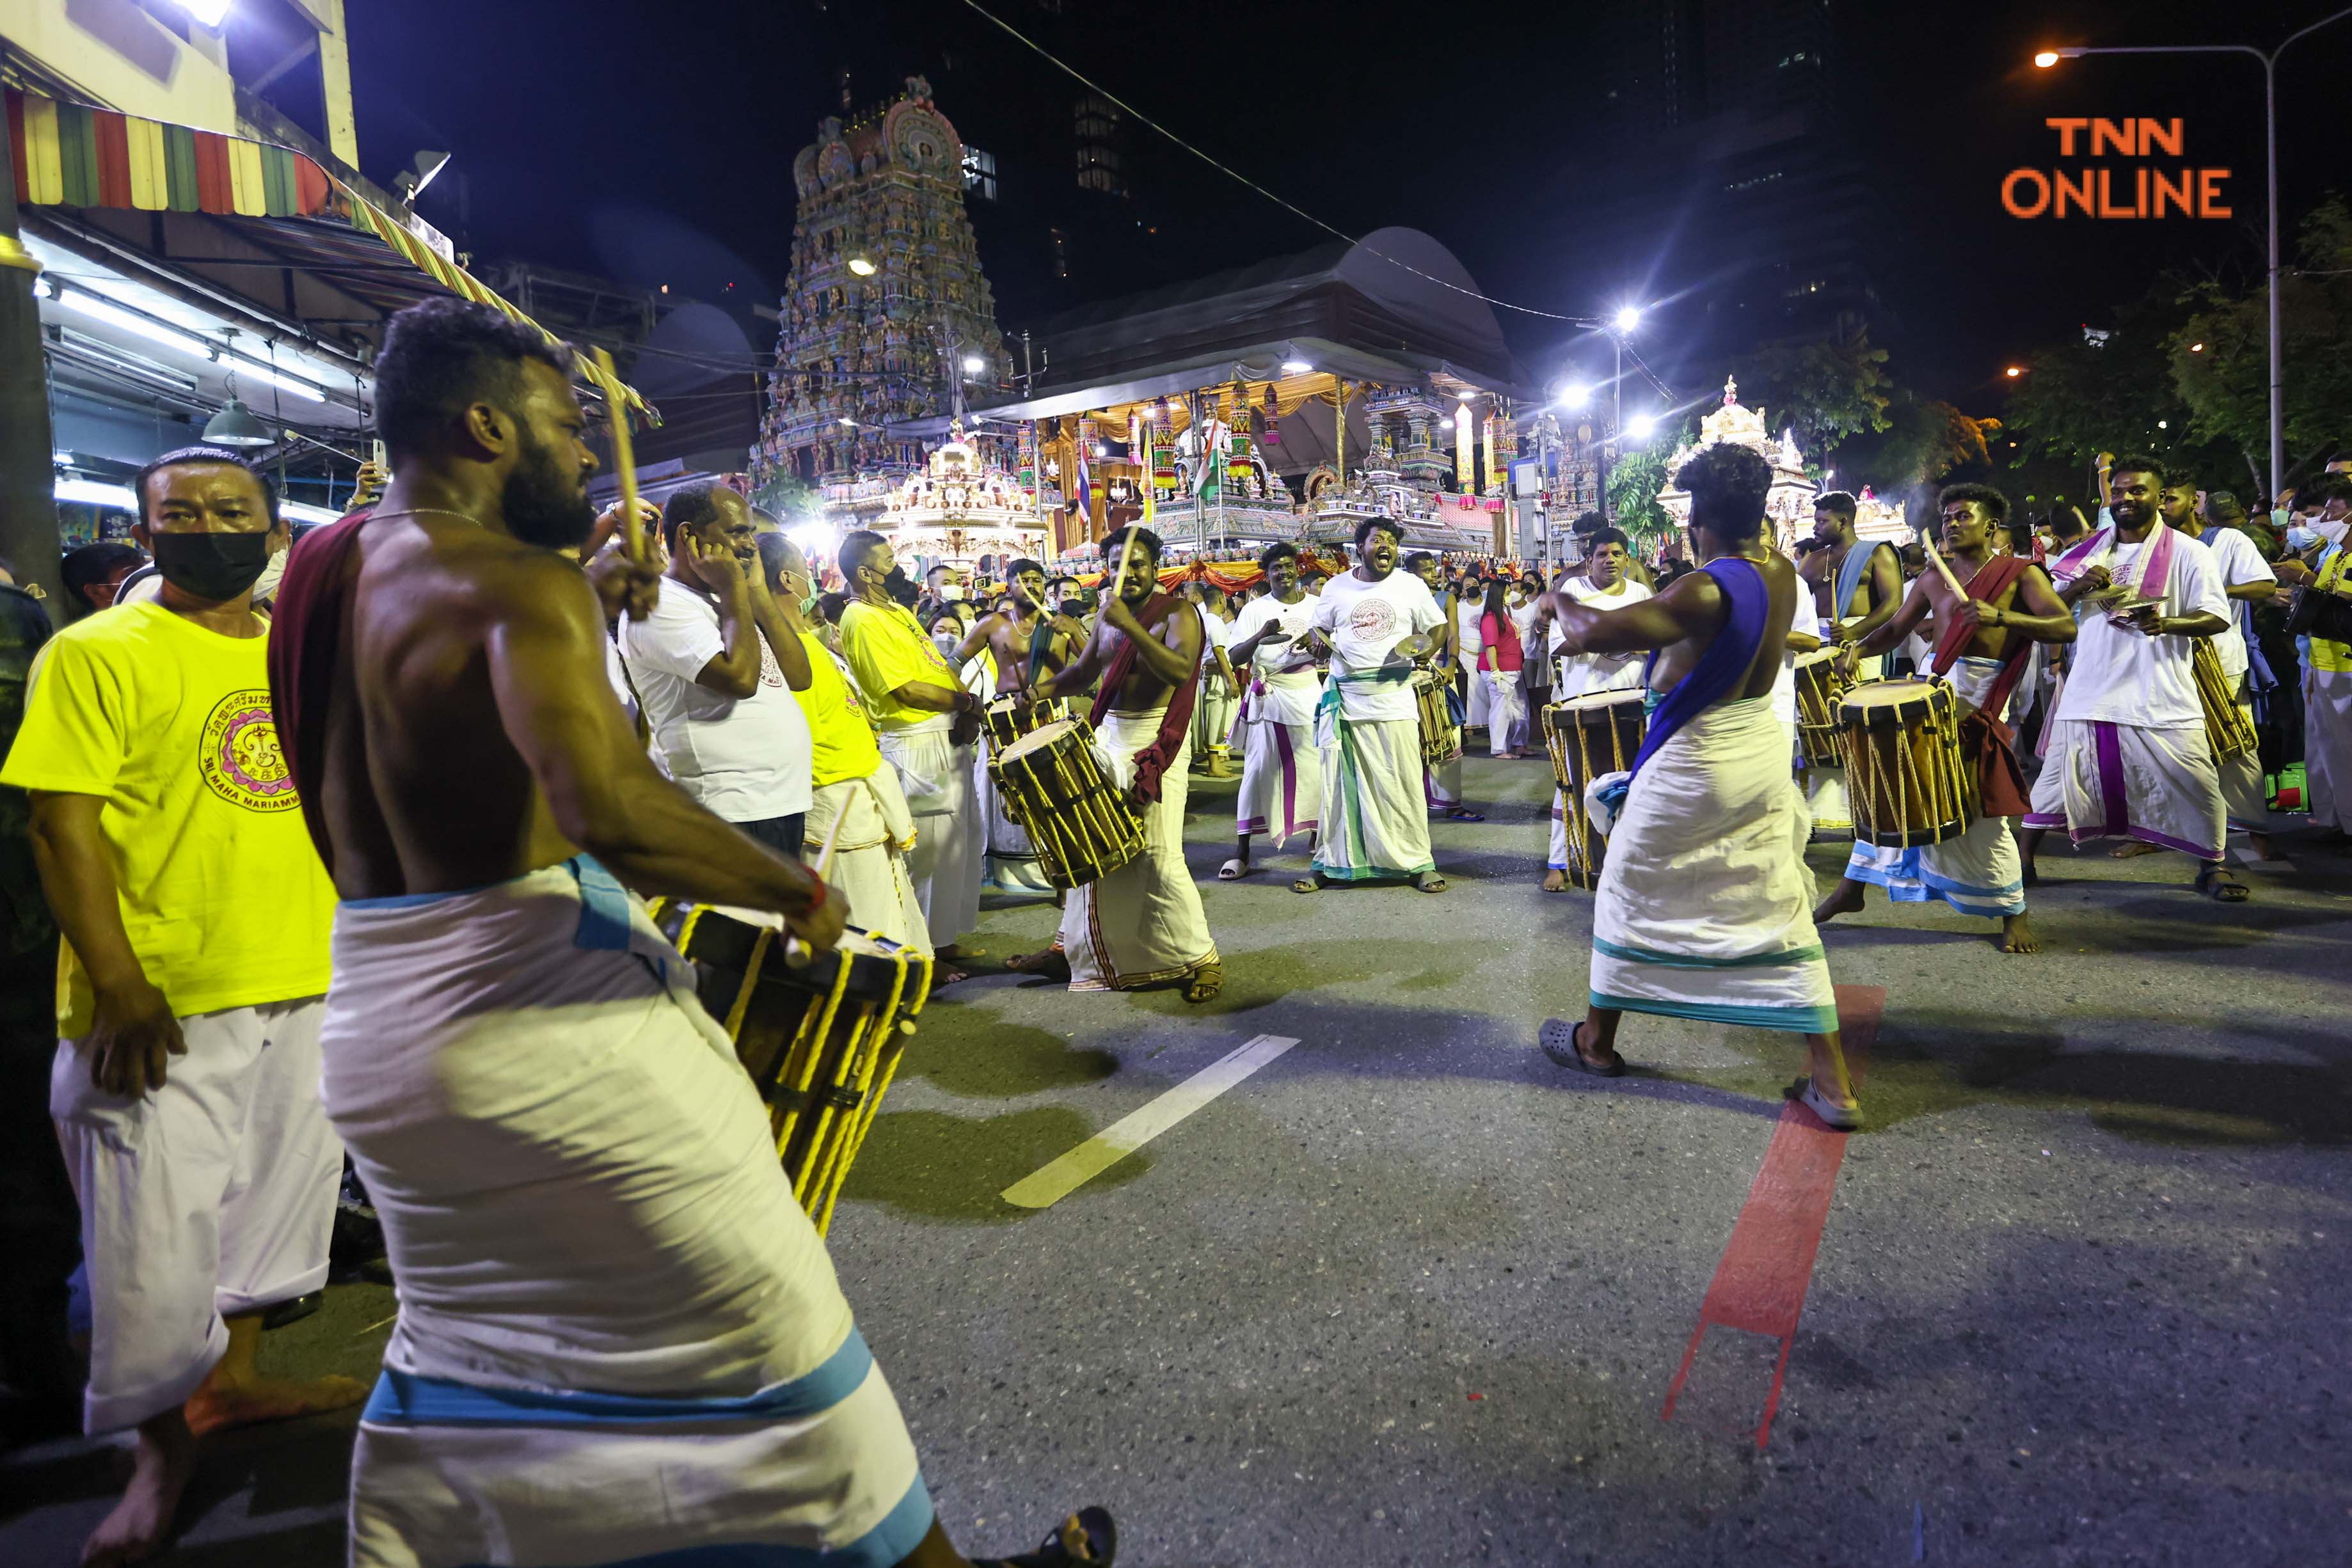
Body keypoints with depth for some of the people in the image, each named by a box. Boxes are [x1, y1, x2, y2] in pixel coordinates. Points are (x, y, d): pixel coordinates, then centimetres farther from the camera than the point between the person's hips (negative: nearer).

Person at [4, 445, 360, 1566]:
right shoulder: (96, 654, -6)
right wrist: (117, 987, -18)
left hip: (308, 985, 6)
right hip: (163, 1008, -5)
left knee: (274, 1191, 18)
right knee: (154, 1234, 3)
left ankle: (237, 1377, 38)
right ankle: (164, 1443, 24)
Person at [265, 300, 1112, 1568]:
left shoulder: (325, 563, 10)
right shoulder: (519, 584, -18)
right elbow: (609, 807, -34)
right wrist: (795, 887, -21)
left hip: (373, 1013, 9)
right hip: (538, 1009, -9)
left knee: (457, 1329, 29)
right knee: (766, 1323, 4)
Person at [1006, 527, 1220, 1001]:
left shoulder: (1177, 613, -10)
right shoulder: (1108, 615, 11)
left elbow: (1181, 669, -26)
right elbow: (1085, 671, 21)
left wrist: (1130, 626, -31)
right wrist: (1039, 690, 4)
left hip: (1153, 743, -7)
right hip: (1109, 735, 7)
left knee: (1157, 855, -10)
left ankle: (1200, 957, 3)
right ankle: (1074, 948, 29)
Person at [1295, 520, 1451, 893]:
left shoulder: (1412, 586, 5)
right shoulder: (1336, 586, 7)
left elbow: (1439, 629, 10)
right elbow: (1316, 629, 15)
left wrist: (1425, 650, -11)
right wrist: (1318, 643, -8)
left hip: (1394, 698, -1)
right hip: (1343, 700, 1)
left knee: (1403, 785, -1)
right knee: (1338, 784, 5)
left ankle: (1419, 863, 10)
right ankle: (1329, 863, 16)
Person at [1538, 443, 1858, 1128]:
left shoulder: (1703, 591, -22)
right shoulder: (1782, 577, 1)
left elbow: (1590, 634, -26)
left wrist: (1562, 606, -9)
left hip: (1693, 758, -7)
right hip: (1763, 747, 7)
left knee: (1632, 892, 11)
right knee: (1778, 905, 8)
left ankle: (1597, 1040, 26)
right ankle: (1831, 1081, 7)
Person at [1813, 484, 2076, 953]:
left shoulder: (2020, 573, 0)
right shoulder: (1934, 577, 12)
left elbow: (2066, 627, -10)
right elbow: (1897, 628, 13)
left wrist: (2000, 616, -25)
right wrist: (1860, 647, -8)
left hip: (1980, 698, -5)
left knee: (1980, 809, -4)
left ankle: (2013, 914, 12)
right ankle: (1852, 888, 20)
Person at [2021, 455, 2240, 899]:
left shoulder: (2187, 552, 1)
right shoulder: (2091, 550, 10)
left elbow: (2218, 617, -4)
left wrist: (2167, 622, -23)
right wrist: (2078, 587, -10)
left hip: (2161, 695, -2)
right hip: (2090, 691, 2)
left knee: (2194, 780, -2)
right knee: (2058, 775, 6)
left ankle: (2213, 866, 16)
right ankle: (2023, 858, 16)